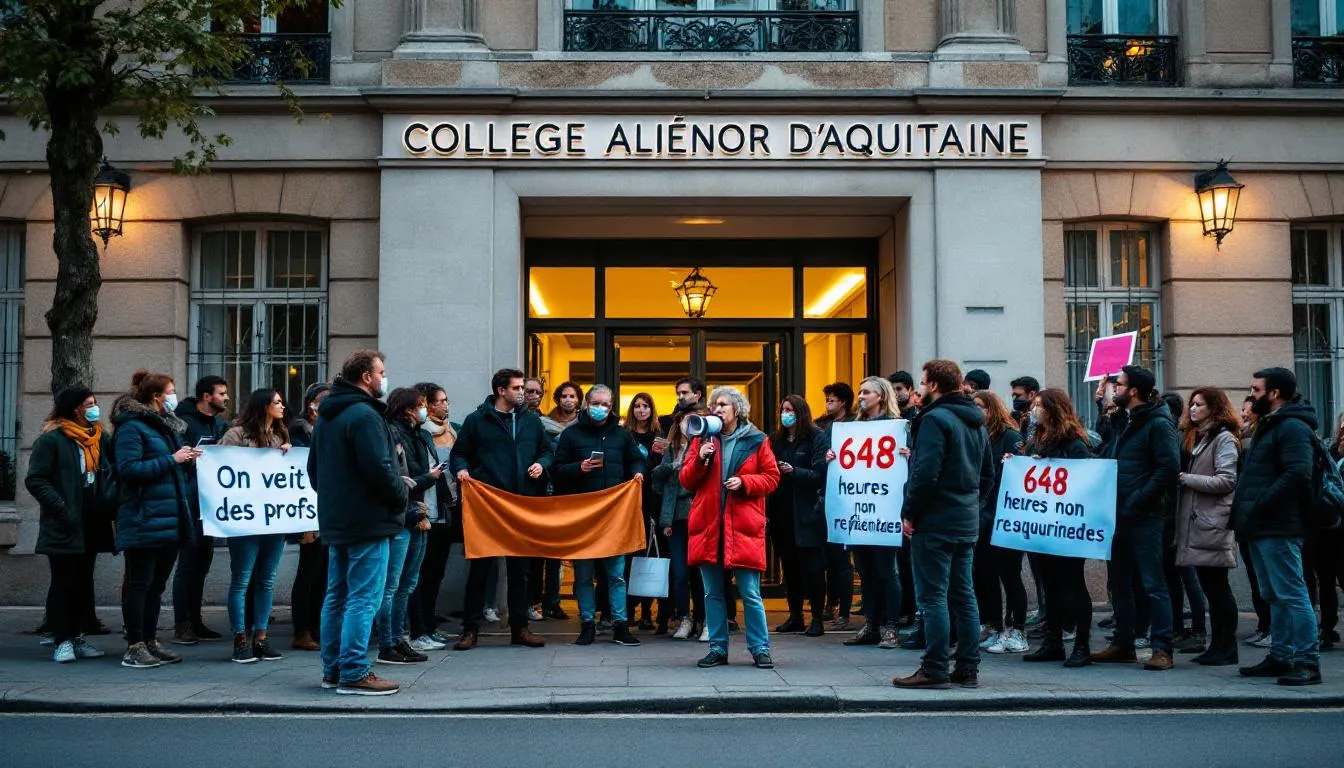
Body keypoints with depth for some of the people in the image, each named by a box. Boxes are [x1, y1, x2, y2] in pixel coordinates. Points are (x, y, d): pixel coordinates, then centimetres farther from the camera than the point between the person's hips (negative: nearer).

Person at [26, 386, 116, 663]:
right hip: (65, 526, -6)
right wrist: (61, 508, -18)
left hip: (93, 525, 6)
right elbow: (35, 480, -11)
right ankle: (61, 640, 6)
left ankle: (77, 636, 19)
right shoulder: (52, 440, -7)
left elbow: (114, 471, 16)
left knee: (84, 582, 11)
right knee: (63, 583, 0)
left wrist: (110, 503, -2)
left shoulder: (101, 438, 11)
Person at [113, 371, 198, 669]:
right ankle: (134, 647, 1)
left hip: (170, 518, 9)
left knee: (157, 583, 13)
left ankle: (151, 641, 20)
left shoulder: (167, 425, 19)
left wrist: (188, 458, 10)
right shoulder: (132, 427, -8)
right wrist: (172, 459, -17)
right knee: (139, 582, -3)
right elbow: (128, 468, -18)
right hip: (145, 519, -9)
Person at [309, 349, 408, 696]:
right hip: (368, 521, -10)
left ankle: (333, 669, 20)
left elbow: (313, 468, 21)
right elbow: (379, 468, -22)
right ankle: (354, 673, -7)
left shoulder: (326, 417, 15)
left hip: (335, 521, 10)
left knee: (337, 596, 15)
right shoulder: (364, 415, -16)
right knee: (364, 598, -7)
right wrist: (401, 496, -7)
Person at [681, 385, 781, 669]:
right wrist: (700, 459, -9)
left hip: (743, 527, -3)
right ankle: (718, 649, 16)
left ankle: (760, 649, 6)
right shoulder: (702, 439, 10)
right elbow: (686, 481, 8)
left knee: (750, 594, -3)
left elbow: (772, 478, 3)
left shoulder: (756, 440, 3)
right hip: (708, 525, 3)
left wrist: (744, 482, -13)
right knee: (712, 593, 7)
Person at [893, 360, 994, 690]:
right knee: (963, 595, 11)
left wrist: (909, 512, -12)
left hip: (935, 522, -9)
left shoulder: (935, 419, -13)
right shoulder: (976, 422, 16)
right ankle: (968, 669, 15)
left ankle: (934, 670, -3)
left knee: (932, 596, -5)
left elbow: (925, 474, -21)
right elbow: (988, 475, 21)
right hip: (967, 522, 9)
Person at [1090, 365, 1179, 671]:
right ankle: (1123, 645, 21)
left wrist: (1137, 501, -19)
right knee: (1120, 583, 13)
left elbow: (1169, 468, -18)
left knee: (1153, 584, -6)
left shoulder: (1159, 424, -9)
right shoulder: (1124, 423, 18)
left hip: (1144, 518, -9)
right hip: (1119, 516, 9)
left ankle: (1162, 649, -3)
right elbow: (1109, 461, 24)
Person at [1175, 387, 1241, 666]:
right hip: (1194, 522, 8)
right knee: (1210, 588, 10)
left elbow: (1227, 481, -16)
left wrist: (1186, 478, -16)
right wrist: (1181, 479, 1)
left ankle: (1227, 649, 2)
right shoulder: (1196, 438, 20)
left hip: (1213, 524, -8)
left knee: (1218, 587, -4)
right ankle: (1216, 646, 14)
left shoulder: (1224, 438, -6)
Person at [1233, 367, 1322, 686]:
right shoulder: (1268, 426, 21)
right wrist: (1244, 510, 13)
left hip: (1278, 528, -11)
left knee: (1291, 594, -10)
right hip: (1262, 528, 11)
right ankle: (1280, 657, 20)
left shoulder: (1293, 428, -12)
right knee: (1275, 597, 14)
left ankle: (1308, 662, -8)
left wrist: (1258, 507, -22)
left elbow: (1298, 475, -24)